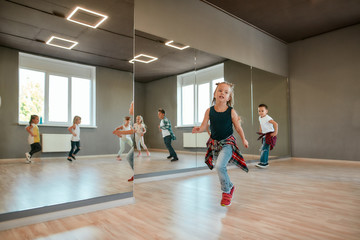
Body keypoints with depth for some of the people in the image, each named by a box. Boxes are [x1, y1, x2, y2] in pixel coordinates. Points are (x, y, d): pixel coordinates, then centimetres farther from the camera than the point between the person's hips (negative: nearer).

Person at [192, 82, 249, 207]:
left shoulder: (231, 112, -9)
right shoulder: (209, 111, -4)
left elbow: (238, 127, 1)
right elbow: (203, 126, -7)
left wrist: (244, 140, 4)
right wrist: (198, 129, -28)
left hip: (228, 142, -4)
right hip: (214, 143, 4)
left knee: (220, 165, -23)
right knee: (221, 168, 18)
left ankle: (226, 191, 1)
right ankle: (230, 186, 48)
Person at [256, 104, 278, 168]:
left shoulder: (267, 118, -19)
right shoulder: (260, 118, 7)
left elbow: (275, 124, -26)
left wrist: (275, 132, -24)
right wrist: (260, 131, 19)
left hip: (269, 134, -9)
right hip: (264, 135, 9)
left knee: (265, 148, -15)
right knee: (263, 149, 11)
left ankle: (263, 163, -14)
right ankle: (266, 162, 21)